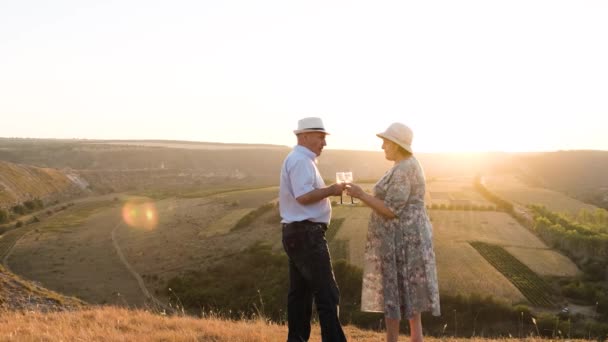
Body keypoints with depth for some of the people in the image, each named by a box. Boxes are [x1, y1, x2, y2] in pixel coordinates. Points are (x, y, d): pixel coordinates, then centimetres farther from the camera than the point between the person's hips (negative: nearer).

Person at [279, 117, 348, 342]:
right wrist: (330, 190, -15)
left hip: (297, 233, 11)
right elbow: (303, 196, -25)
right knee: (326, 293, -8)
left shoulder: (298, 160, 19)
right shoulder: (300, 161, -14)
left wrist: (328, 191, 10)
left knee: (300, 291, 13)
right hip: (306, 234, -11)